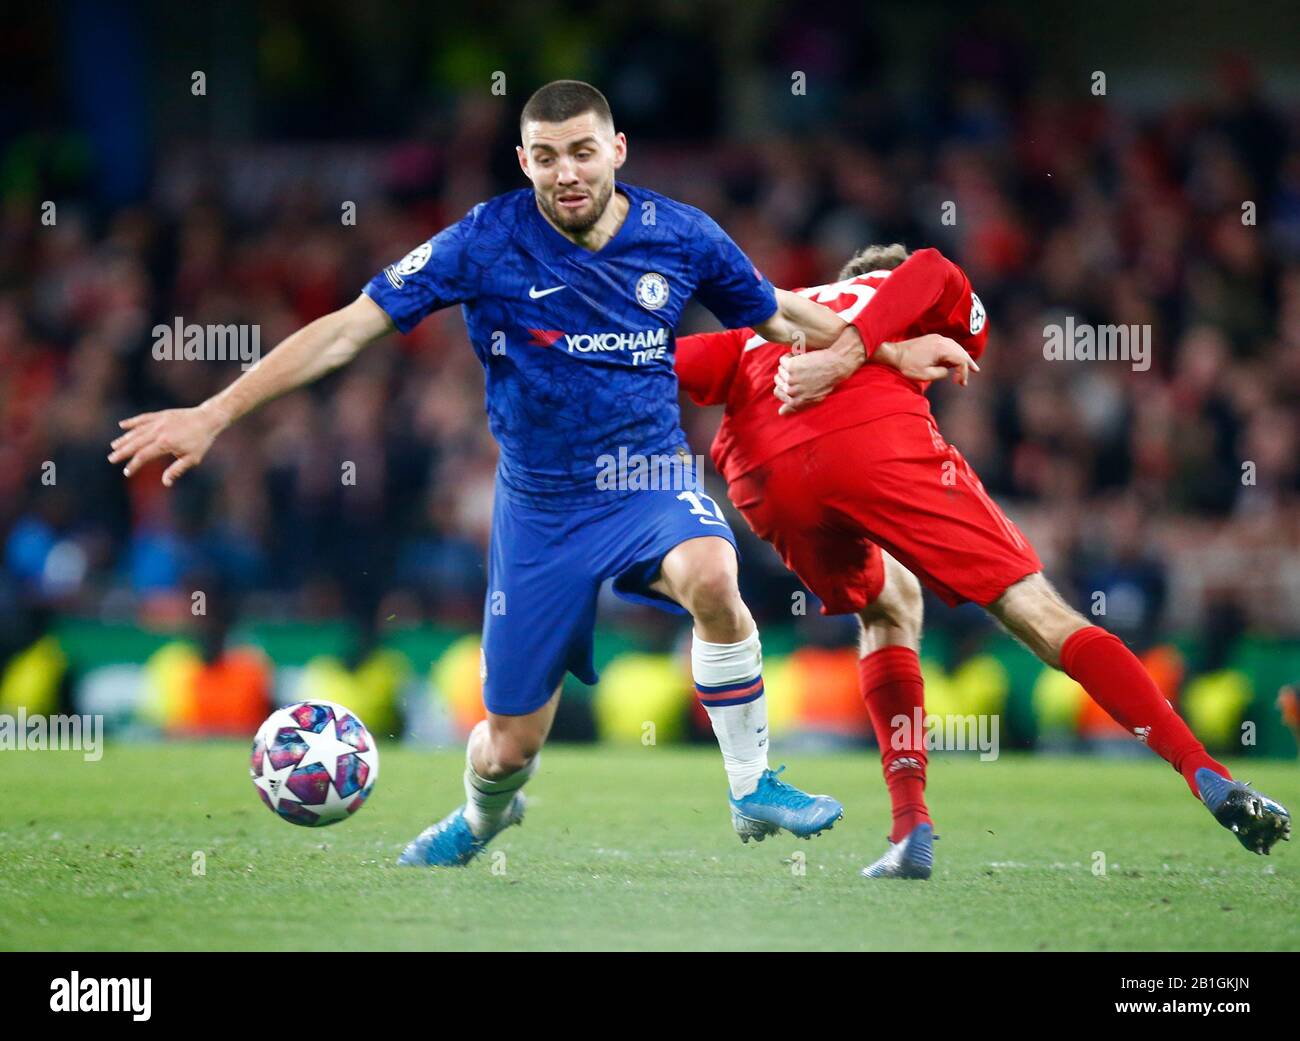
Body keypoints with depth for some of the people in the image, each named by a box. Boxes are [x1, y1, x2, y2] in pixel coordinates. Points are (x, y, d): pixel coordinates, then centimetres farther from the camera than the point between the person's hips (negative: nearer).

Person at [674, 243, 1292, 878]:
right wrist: (844, 354, -6)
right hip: (879, 441, -4)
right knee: (1039, 613, 3)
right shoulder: (944, 303, 30)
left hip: (765, 482, 4)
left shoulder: (755, 332, 41)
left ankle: (911, 830, 15)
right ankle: (1207, 776, -9)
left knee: (887, 609, 30)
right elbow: (929, 272, 5)